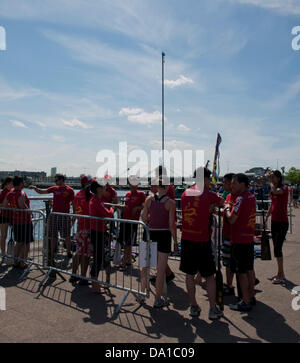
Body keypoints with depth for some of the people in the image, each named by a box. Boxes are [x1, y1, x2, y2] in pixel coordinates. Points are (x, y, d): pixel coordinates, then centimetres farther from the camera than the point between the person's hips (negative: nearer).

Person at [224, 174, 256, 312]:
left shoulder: (241, 198, -18)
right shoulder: (251, 197, 9)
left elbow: (231, 219, -21)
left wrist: (227, 208, -4)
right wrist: (231, 207, 10)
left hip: (239, 240, -9)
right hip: (249, 238, 9)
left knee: (241, 272, 0)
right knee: (249, 269, 17)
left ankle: (246, 302, 8)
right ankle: (251, 297, 28)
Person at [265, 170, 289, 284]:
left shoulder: (284, 188, -11)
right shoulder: (273, 189, 12)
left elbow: (276, 191, -33)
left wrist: (271, 180, -21)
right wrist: (267, 217, 21)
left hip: (282, 222, -8)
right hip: (274, 221, 8)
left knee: (277, 249, -9)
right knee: (277, 248, 13)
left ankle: (280, 275, 2)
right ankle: (281, 273, 24)